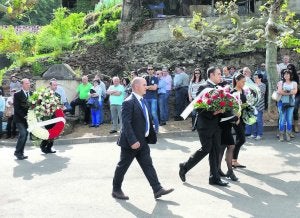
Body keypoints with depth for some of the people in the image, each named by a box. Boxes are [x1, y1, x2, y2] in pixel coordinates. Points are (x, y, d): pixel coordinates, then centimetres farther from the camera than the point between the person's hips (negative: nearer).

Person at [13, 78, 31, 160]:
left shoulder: (32, 94, 8)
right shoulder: (17, 94, -5)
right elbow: (16, 108, -10)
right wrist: (24, 116, -17)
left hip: (28, 118, 5)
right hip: (20, 118, -5)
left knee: (25, 135, 5)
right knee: (23, 134, -13)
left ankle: (21, 153, 13)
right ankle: (18, 152, 0)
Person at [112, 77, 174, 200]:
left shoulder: (143, 101, 11)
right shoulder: (129, 102, -17)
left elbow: (148, 120, 16)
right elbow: (126, 124, -23)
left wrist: (152, 136, 14)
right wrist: (132, 141, -26)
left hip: (142, 141, 8)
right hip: (131, 143, -8)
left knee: (148, 165, 7)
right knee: (123, 166, 7)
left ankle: (157, 190, 9)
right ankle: (116, 190, 22)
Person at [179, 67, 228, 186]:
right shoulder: (203, 87, -11)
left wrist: (221, 109, -2)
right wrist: (212, 113, -22)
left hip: (216, 124, 8)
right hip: (205, 124, -8)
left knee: (215, 150, 8)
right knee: (206, 149, -4)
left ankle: (214, 177, 16)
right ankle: (185, 166, 16)